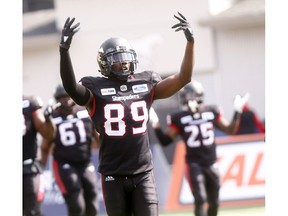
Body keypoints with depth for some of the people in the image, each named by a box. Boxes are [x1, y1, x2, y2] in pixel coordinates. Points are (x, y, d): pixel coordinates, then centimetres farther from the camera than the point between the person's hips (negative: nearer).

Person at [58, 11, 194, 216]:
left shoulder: (146, 83, 8)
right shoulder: (96, 89, -2)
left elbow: (183, 78, 2)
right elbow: (71, 87, -23)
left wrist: (190, 42, -10)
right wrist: (64, 50, -37)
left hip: (143, 172, 2)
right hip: (113, 175, -2)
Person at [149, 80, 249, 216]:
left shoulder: (212, 112, 2)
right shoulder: (179, 118, -5)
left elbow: (230, 130, 11)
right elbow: (165, 141, -2)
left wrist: (237, 112, 2)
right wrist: (155, 124, -14)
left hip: (211, 163, 3)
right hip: (194, 164, -3)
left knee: (214, 202, 8)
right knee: (200, 199, -16)